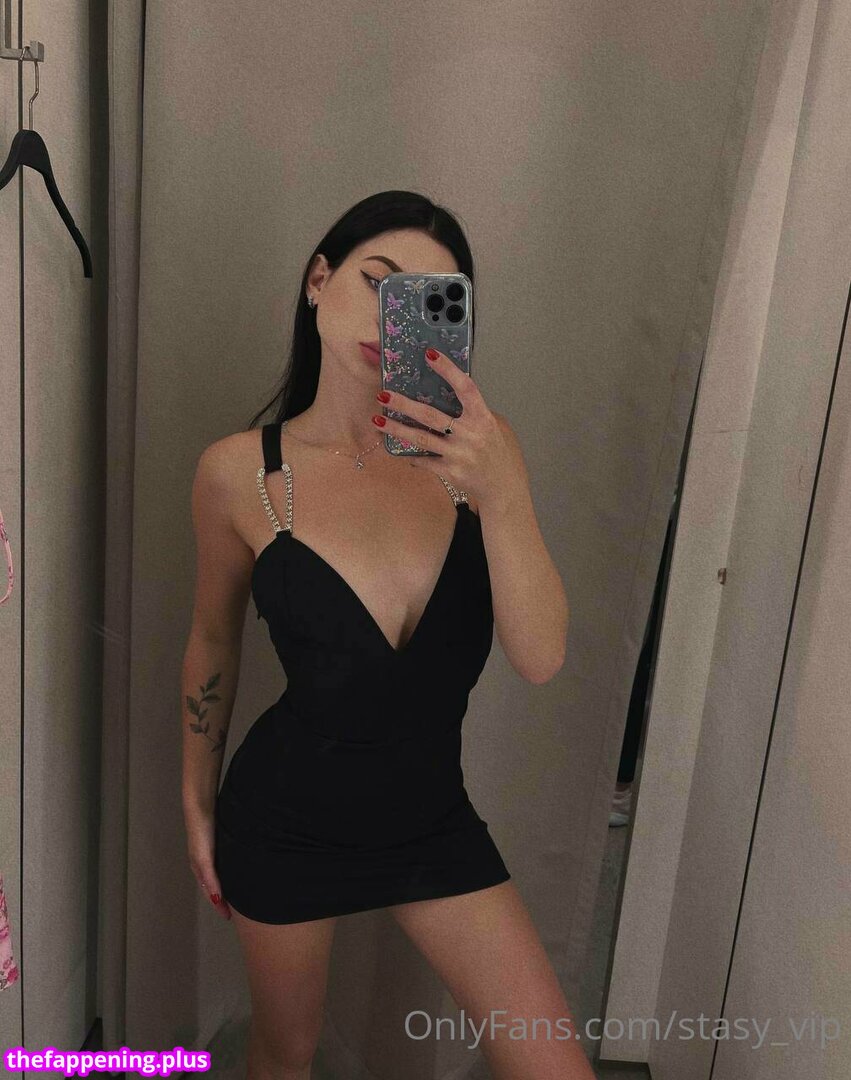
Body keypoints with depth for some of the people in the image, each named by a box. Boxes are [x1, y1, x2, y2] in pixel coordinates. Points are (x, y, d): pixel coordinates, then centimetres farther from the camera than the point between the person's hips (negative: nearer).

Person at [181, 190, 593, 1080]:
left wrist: (501, 495, -34)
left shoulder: (474, 446, -11)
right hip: (285, 819, -1)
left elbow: (540, 659, -18)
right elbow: (213, 643, 2)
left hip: (432, 816, 2)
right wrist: (197, 802, 11)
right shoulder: (240, 471, -14)